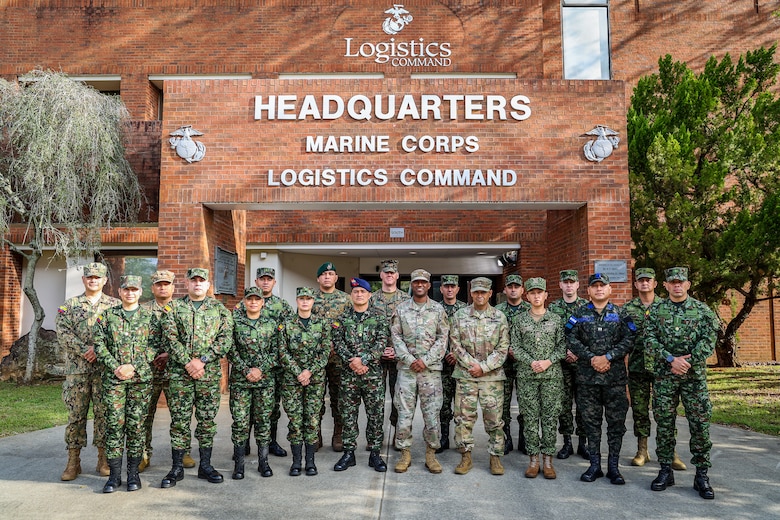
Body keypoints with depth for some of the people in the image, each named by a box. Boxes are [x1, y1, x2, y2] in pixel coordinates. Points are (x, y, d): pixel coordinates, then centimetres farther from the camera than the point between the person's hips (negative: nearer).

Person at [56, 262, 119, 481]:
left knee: (104, 413, 4)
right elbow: (63, 333, -2)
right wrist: (84, 350, -15)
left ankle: (103, 460, 14)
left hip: (105, 368, -1)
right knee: (75, 414, 5)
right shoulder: (70, 305, 9)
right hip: (76, 368, 1)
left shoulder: (115, 305, 7)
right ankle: (73, 461, 15)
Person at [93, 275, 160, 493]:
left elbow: (154, 346, -1)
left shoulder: (149, 317, 6)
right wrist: (116, 367, -9)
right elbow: (99, 345, 3)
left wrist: (133, 367, -12)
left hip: (141, 378, -1)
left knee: (136, 424, 3)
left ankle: (133, 472, 12)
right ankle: (115, 474, 8)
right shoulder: (107, 316, 9)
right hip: (113, 378, 1)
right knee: (114, 424, 0)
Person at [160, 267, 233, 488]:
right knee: (179, 420, 4)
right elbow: (170, 338, -4)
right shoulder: (173, 308, 7)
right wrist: (188, 363, -14)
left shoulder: (220, 310, 7)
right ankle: (177, 468, 14)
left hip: (210, 373, 1)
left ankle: (205, 465, 18)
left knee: (207, 420, 7)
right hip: (179, 373, -1)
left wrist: (202, 360, -13)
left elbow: (226, 339, -3)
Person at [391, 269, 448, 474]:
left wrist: (425, 360, -9)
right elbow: (396, 337, 1)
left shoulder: (438, 309, 4)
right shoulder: (401, 309, 6)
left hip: (431, 368, 0)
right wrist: (410, 360, -10)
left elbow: (443, 338, 0)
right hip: (406, 368, 1)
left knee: (432, 413, 2)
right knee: (404, 412, 3)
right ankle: (405, 453, 16)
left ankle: (431, 453, 16)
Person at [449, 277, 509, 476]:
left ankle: (495, 457, 16)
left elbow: (503, 349, 0)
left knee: (494, 417, 3)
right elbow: (455, 345, 2)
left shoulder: (499, 317, 4)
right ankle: (466, 457, 14)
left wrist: (483, 367, -10)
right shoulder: (460, 316, 5)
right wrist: (471, 364, -10)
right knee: (464, 416, 3)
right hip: (465, 374, 1)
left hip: (492, 375, 0)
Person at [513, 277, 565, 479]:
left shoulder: (556, 319, 6)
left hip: (552, 374, 0)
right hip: (526, 375, 0)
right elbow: (516, 347, 2)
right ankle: (533, 459, 12)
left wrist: (548, 362, -11)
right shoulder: (520, 320, 6)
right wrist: (531, 362, -12)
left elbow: (562, 345, 2)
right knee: (530, 418, 3)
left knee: (550, 417, 2)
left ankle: (548, 460, 11)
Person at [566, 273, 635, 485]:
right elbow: (572, 340, -2)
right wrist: (591, 358, -13)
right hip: (587, 376, 1)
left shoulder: (620, 314, 5)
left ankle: (613, 466, 15)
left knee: (616, 421, 3)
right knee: (591, 421, 6)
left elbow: (629, 340, -4)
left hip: (615, 376, -1)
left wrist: (608, 357, -14)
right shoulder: (580, 314, 7)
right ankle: (595, 465, 17)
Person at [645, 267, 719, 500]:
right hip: (664, 375, 1)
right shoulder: (657, 310, 5)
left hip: (694, 374, -1)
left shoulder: (701, 310, 3)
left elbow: (709, 339, -5)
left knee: (700, 423, -1)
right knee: (664, 422, 5)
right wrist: (671, 360, -14)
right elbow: (650, 339, -2)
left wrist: (688, 361, -13)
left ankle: (702, 475, 9)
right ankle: (666, 470, 16)